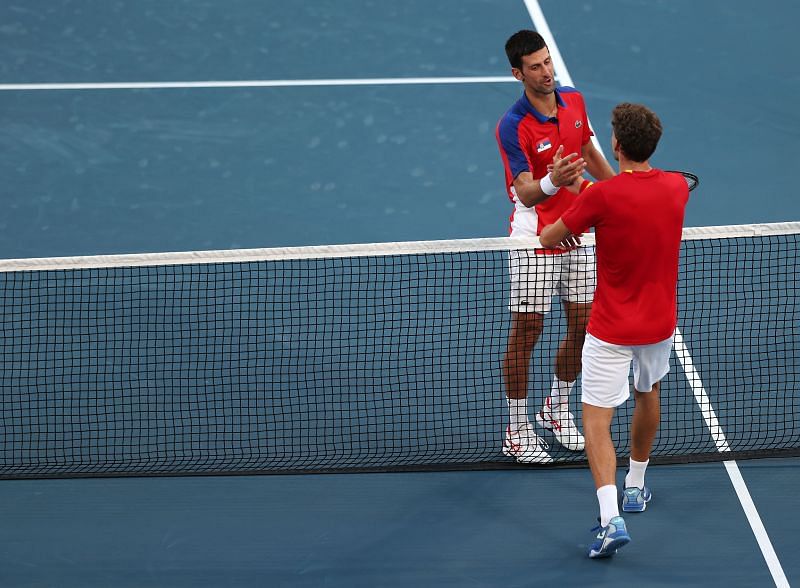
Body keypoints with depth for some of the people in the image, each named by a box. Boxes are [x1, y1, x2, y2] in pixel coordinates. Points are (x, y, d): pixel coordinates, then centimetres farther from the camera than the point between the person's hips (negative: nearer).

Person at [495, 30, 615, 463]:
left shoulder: (574, 102, 1)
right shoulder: (513, 126, -20)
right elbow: (525, 193, -27)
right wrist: (552, 182, -48)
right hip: (534, 241, -6)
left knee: (583, 327, 10)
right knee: (525, 332, -1)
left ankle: (557, 409, 31)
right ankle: (517, 430, 10)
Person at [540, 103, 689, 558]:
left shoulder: (601, 196, -21)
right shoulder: (678, 188, -5)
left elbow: (548, 239, -8)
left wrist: (570, 227, 15)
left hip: (611, 329, -5)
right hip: (659, 323, 5)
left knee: (597, 420, -3)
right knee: (648, 393, 30)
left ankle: (611, 518, -20)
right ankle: (636, 487, 44)